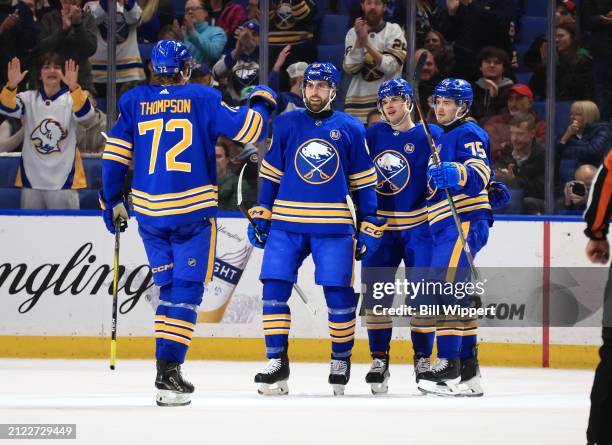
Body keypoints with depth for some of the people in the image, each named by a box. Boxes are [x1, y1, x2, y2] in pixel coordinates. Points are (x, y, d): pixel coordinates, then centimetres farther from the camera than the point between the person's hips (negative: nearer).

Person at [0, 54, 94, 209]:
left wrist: (74, 87, -39)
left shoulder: (71, 98, 0)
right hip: (31, 179, 2)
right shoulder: (29, 98, 5)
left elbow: (85, 113, -21)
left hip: (63, 179, -2)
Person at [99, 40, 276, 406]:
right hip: (193, 210, -3)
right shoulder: (203, 99, -1)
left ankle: (168, 366, 14)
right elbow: (247, 128, -3)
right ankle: (169, 370, -17)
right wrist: (262, 102, 18)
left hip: (149, 211, 4)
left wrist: (113, 203, 16)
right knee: (187, 291, -3)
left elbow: (114, 157, 7)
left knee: (169, 288, 16)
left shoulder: (135, 103, 8)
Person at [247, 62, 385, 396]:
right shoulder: (286, 124, 7)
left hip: (333, 228, -1)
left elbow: (364, 184, 7)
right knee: (274, 290, -7)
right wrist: (260, 218, 6)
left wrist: (369, 228, 2)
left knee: (339, 294, -3)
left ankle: (341, 360, 16)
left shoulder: (351, 129, 4)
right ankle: (276, 363, 1)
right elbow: (270, 175, 11)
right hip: (286, 224, 1)